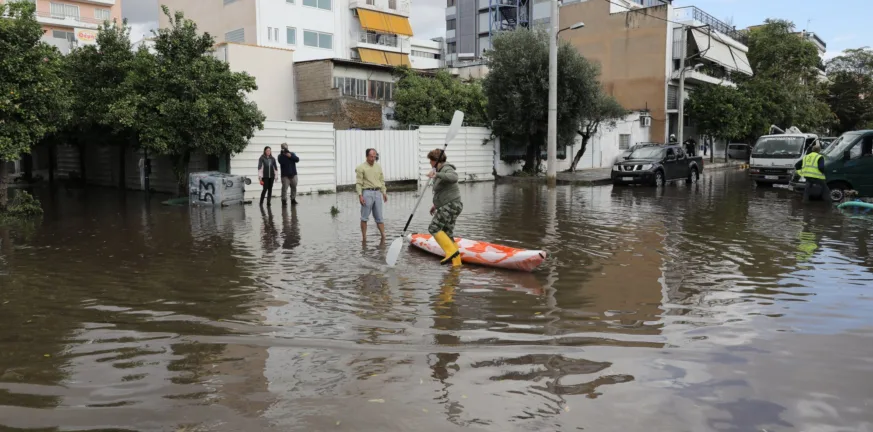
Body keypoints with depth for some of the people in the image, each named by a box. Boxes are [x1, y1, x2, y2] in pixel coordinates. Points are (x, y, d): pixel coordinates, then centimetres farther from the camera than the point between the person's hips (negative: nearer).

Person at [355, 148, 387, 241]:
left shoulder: (378, 167, 15)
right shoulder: (361, 168, -2)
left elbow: (382, 181, 19)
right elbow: (358, 183, -6)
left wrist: (384, 193, 11)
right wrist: (360, 195, -15)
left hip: (377, 193, 5)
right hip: (367, 193, -5)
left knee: (379, 217, 6)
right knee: (365, 217, 0)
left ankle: (383, 236, 7)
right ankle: (364, 238, 5)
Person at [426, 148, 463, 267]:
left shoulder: (446, 169, -11)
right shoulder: (441, 171, 20)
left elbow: (454, 177, -36)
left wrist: (437, 175, -42)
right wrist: (436, 205, 26)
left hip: (451, 205, -11)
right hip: (447, 206, 11)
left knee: (434, 228, -14)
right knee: (447, 234, 10)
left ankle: (451, 251, -17)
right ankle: (456, 262, 11)